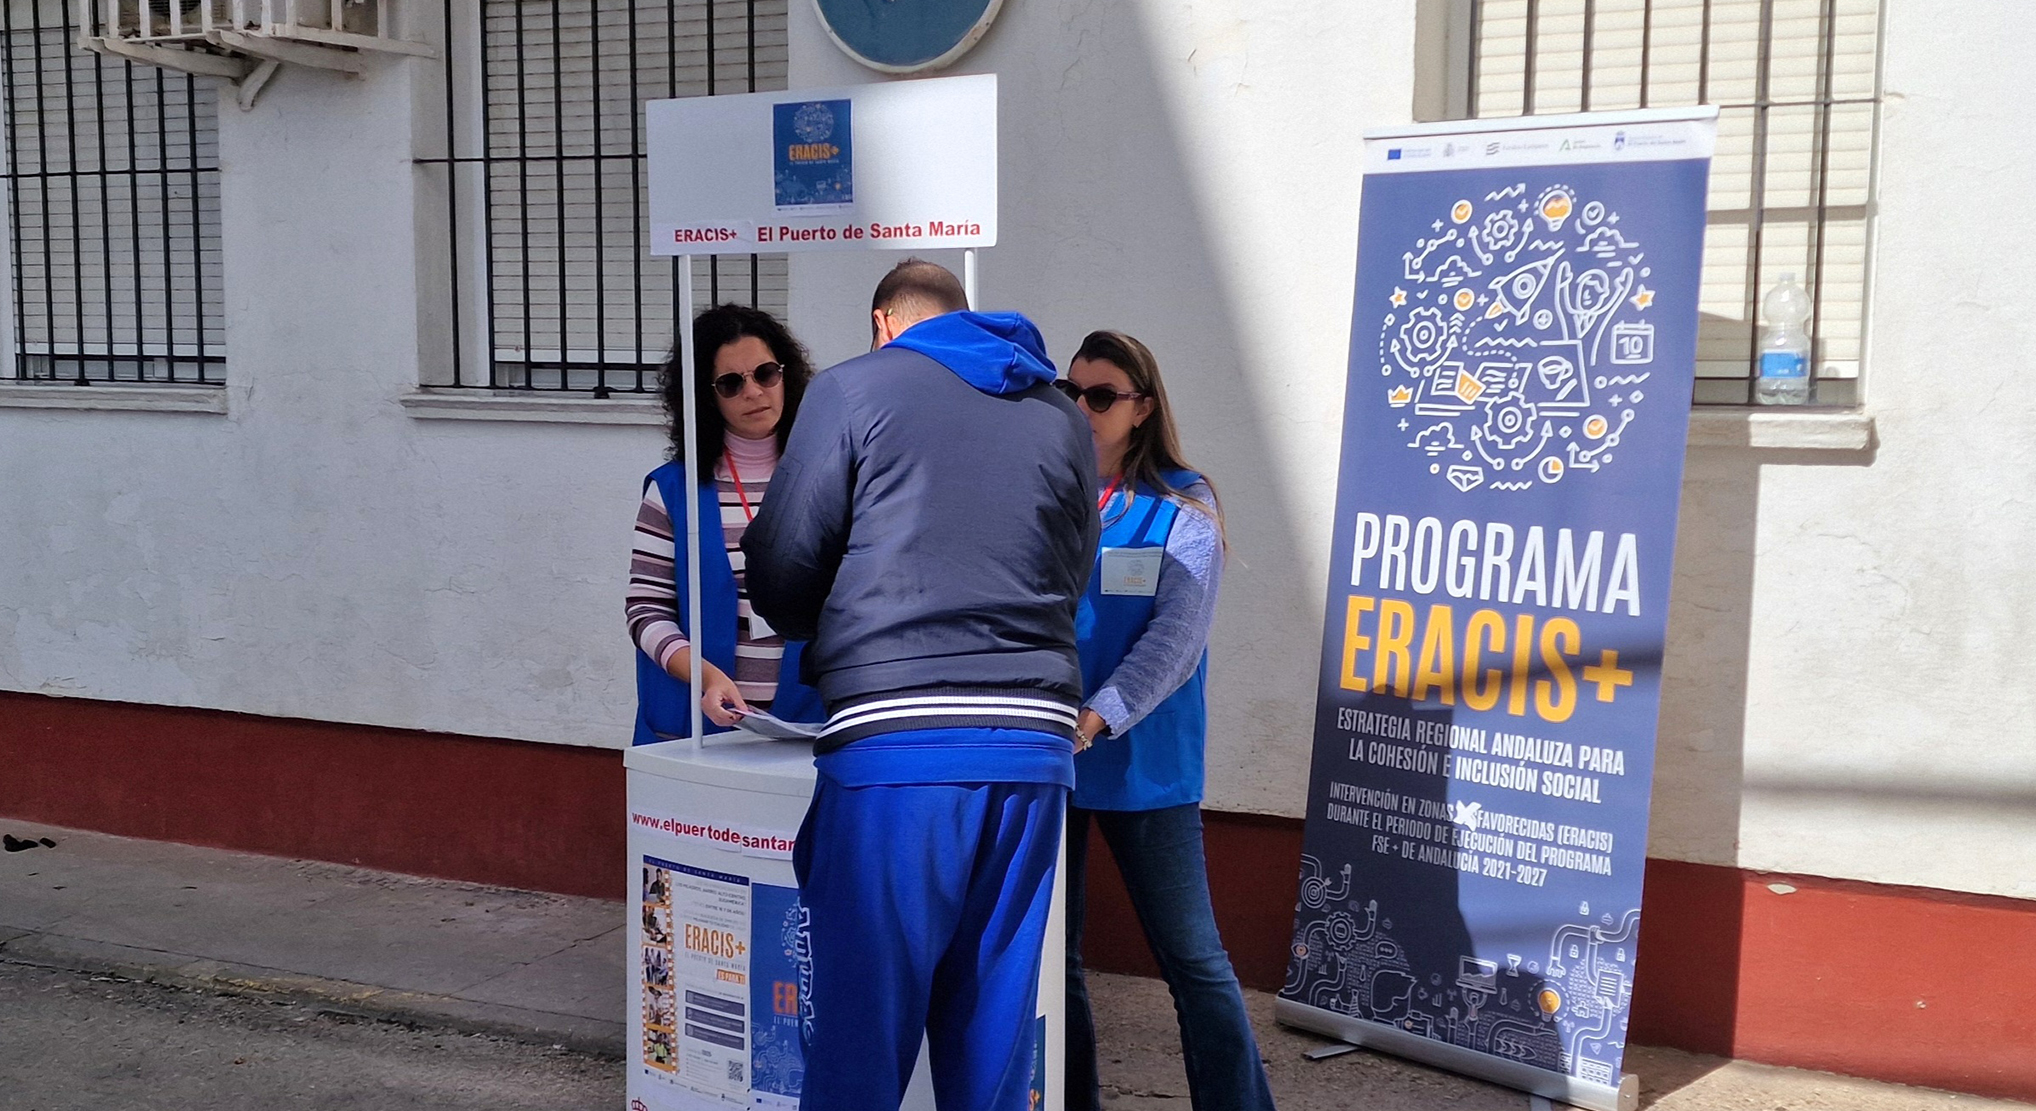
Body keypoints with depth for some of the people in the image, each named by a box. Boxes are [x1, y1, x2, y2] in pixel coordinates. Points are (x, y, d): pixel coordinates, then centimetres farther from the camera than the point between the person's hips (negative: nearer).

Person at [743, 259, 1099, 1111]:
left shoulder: (854, 388, 6)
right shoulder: (1062, 416, 19)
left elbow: (782, 574, 6)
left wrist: (826, 634, 26)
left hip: (897, 743, -4)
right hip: (1034, 743, 5)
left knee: (862, 1018, 3)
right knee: (996, 1024, 11)